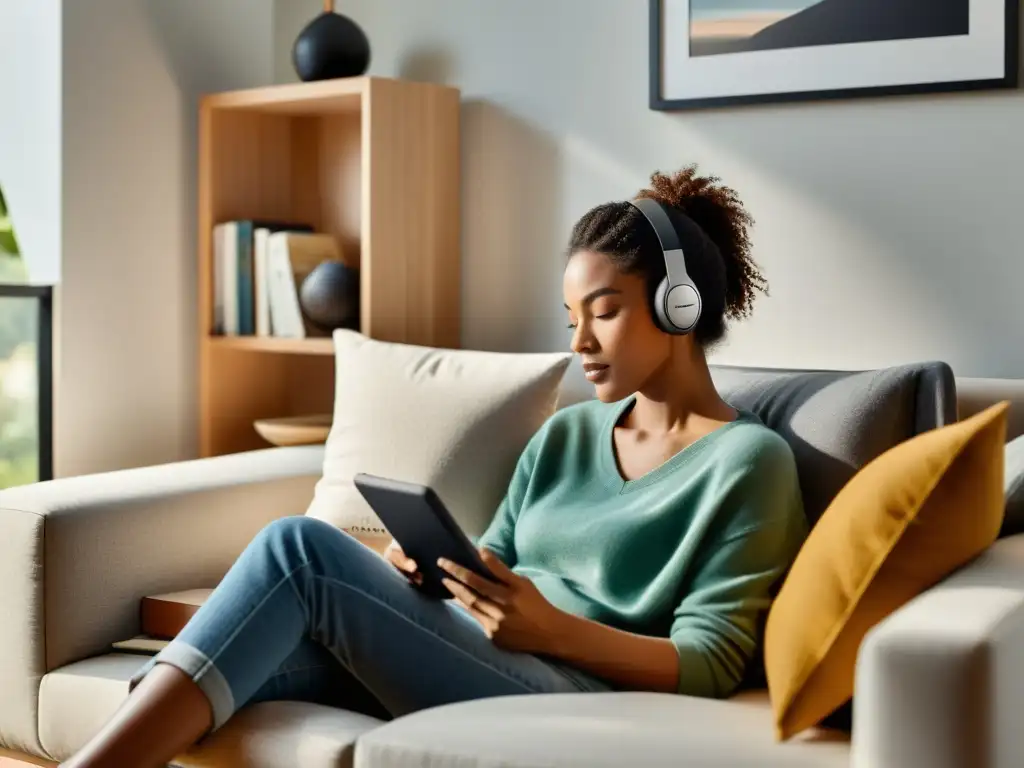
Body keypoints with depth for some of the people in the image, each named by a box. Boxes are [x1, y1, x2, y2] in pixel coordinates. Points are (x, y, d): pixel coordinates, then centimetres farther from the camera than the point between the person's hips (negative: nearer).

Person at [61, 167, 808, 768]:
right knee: (257, 672, -24)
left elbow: (711, 661, -8)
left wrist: (555, 630, -22)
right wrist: (428, 573, -3)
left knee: (300, 547, -22)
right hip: (466, 660, 6)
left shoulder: (749, 460, 0)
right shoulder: (565, 434, 21)